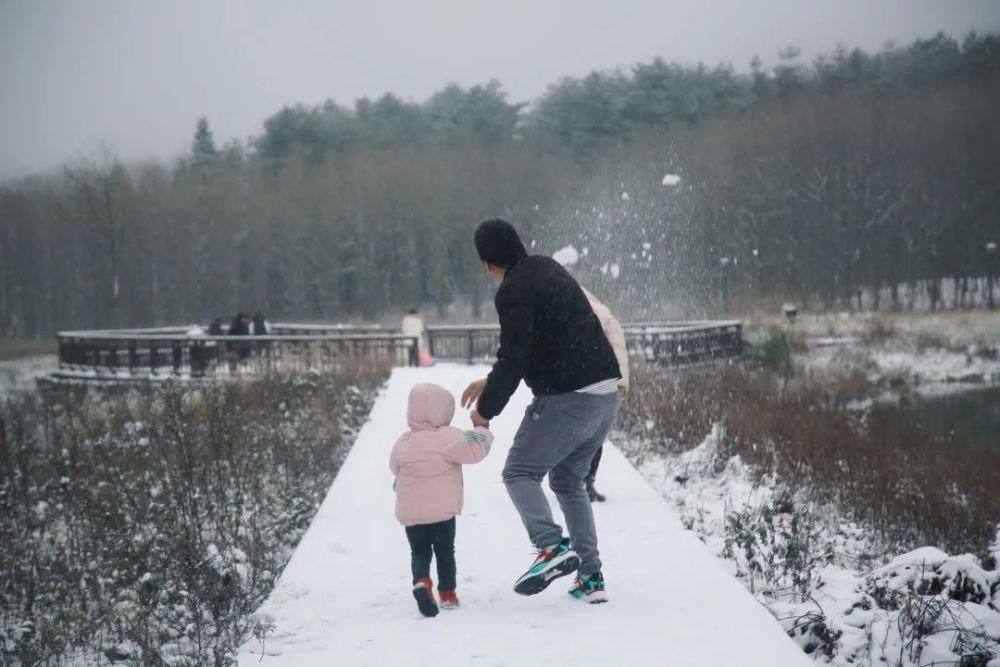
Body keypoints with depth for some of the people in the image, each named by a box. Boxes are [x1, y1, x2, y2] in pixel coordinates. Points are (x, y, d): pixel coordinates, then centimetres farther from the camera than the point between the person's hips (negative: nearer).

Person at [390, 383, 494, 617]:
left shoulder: (403, 443, 1)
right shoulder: (449, 437, -13)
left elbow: (395, 466, 16)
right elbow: (473, 449, -24)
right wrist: (482, 430, -7)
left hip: (410, 514, 2)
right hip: (443, 510, -2)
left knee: (419, 552, 11)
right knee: (445, 551, 14)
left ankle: (421, 582, -15)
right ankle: (447, 593, 15)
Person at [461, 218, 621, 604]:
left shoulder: (513, 292, -13)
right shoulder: (548, 269, 17)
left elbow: (514, 358, -17)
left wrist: (486, 408, -5)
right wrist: (491, 382, 21)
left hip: (567, 399, -9)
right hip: (607, 393, 9)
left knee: (519, 473, 1)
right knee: (568, 479, 20)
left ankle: (552, 547, -23)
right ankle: (590, 578, 14)